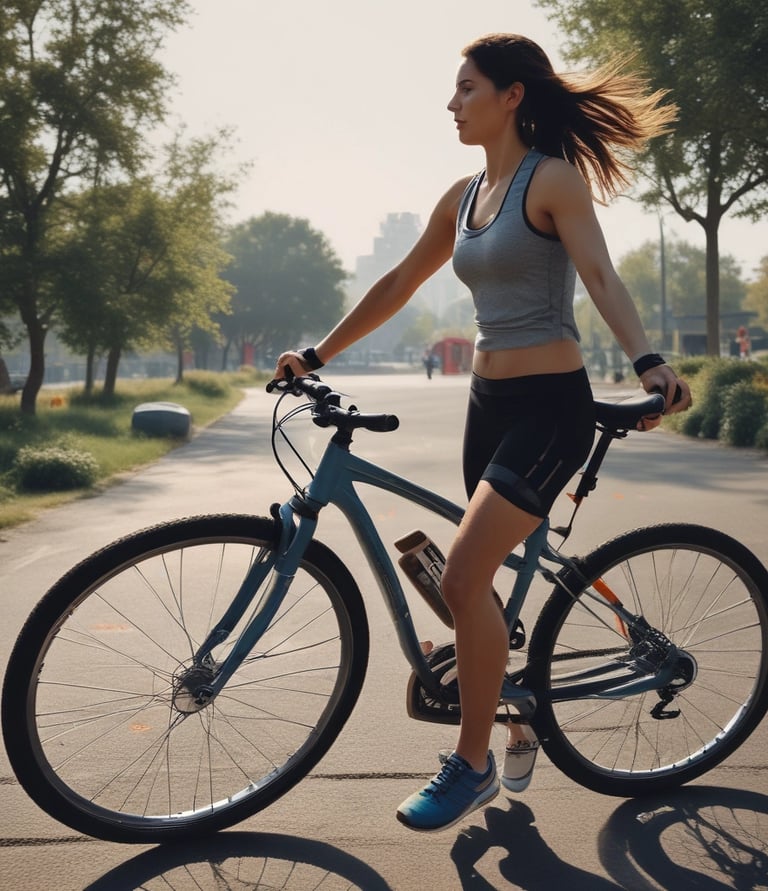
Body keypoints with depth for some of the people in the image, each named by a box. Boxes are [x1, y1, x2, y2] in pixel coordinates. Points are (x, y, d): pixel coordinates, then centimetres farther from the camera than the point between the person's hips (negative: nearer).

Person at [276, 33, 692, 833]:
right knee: (476, 581, 13)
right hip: (488, 401, 8)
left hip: (549, 405, -8)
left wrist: (648, 362, -38)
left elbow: (600, 276, -21)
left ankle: (471, 766, 0)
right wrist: (319, 354, 20)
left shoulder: (553, 179, -8)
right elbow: (398, 285, 18)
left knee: (464, 579, -16)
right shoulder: (463, 196, 13)